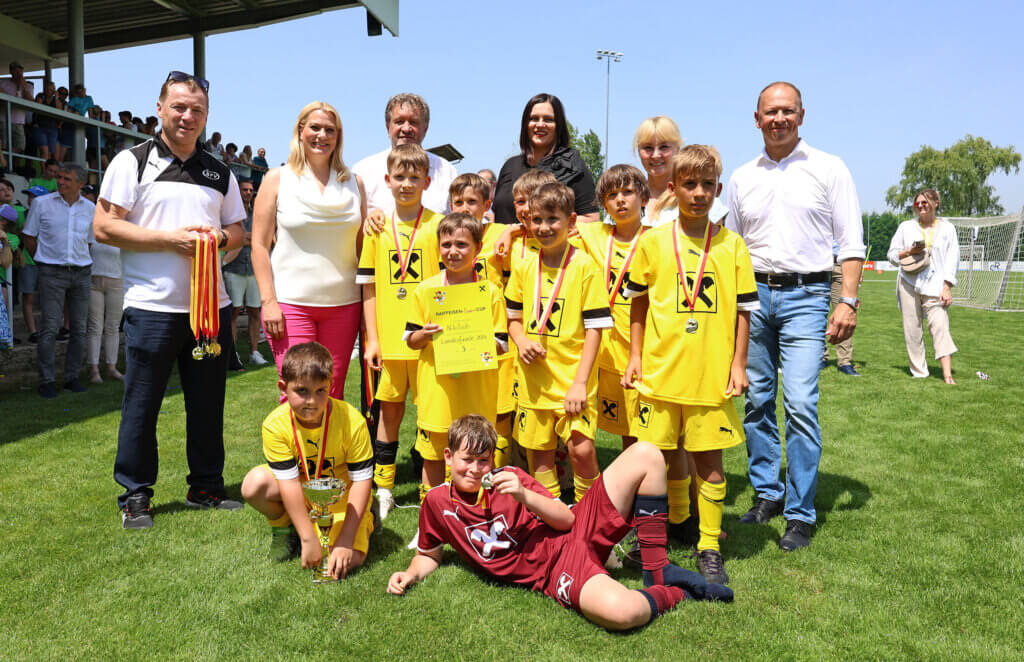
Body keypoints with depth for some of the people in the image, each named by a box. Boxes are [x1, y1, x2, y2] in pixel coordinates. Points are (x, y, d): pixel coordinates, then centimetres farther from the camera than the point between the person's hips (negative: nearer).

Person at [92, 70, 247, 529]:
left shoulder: (220, 172, 15)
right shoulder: (133, 161, 1)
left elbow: (239, 229, 18)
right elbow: (103, 227, -6)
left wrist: (220, 237, -5)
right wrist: (171, 238, -14)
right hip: (152, 305, -4)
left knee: (208, 402, 10)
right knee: (141, 405, 3)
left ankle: (206, 487, 23)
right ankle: (134, 495, 17)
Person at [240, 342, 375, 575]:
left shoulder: (352, 421, -26)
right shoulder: (276, 424, -22)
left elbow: (361, 481, -21)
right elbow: (289, 482, -22)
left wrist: (345, 541, -25)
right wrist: (309, 539, -26)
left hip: (340, 496, -1)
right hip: (299, 492, 2)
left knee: (351, 560, -21)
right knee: (254, 484, -27)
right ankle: (284, 527, 4)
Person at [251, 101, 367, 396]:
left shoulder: (354, 183, 11)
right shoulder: (278, 180, 4)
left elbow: (363, 245, 15)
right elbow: (260, 244, 1)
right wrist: (268, 301, -8)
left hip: (343, 303, 3)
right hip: (290, 303, -2)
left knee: (333, 394, 7)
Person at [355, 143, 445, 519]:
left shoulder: (438, 225, 0)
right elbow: (369, 286, 8)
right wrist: (371, 338, 3)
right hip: (389, 337, 3)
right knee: (389, 407, 12)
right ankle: (382, 488, 25)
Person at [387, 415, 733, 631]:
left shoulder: (508, 477, 5)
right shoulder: (437, 502, 2)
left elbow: (566, 519, 1)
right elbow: (429, 553, 19)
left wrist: (523, 495, -14)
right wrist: (410, 574, -1)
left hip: (579, 531, 4)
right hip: (555, 572, -4)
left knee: (645, 455, -9)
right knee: (621, 611, -40)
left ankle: (658, 572, -1)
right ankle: (675, 593, -1)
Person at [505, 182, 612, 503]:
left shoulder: (584, 266, -6)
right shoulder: (523, 266, 5)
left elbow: (594, 328, -7)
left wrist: (581, 382, -14)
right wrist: (522, 342, -7)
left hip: (572, 377, -4)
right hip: (533, 378, 4)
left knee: (582, 449, -14)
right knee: (539, 452, 10)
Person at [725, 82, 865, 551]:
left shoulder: (828, 169, 4)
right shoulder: (742, 177, 13)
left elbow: (850, 241, 1)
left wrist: (848, 301, -9)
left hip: (805, 294, -4)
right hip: (753, 295, 4)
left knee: (799, 403, -11)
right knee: (757, 401, 7)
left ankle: (800, 514, 0)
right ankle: (767, 494, 23)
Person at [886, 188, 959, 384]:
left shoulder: (947, 228, 9)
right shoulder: (906, 227, 12)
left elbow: (953, 259, 5)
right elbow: (892, 254, 12)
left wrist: (947, 287, -5)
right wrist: (909, 252, -9)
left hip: (935, 286, -2)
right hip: (909, 284, 2)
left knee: (940, 326, -13)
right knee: (912, 329, 1)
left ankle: (947, 375, -18)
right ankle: (919, 372, 10)